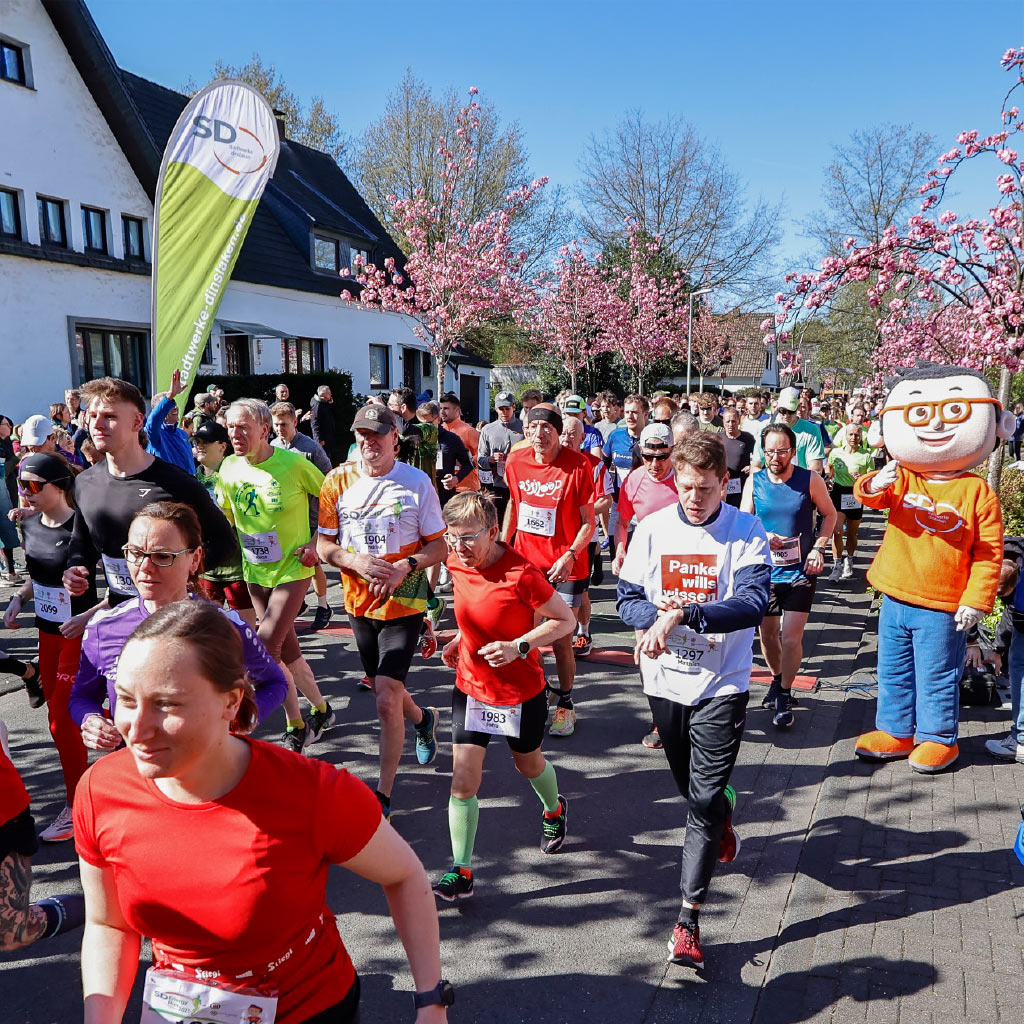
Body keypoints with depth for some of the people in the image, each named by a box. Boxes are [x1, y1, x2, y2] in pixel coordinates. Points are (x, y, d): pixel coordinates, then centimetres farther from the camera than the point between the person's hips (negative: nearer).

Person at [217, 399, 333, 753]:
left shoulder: (294, 464, -15)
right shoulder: (229, 468, -1)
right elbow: (222, 517, 12)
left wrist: (318, 542, -11)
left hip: (292, 568, -5)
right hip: (255, 571, 5)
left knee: (266, 650, -11)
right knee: (287, 651, 13)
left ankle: (296, 729, 8)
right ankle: (321, 710, 33)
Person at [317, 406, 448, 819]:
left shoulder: (417, 482, -9)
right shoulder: (338, 481, -2)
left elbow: (439, 545, -4)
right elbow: (324, 545, 1)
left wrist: (406, 566, -22)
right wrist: (356, 561, -18)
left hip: (404, 602, -4)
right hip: (359, 600, 5)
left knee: (387, 699, -11)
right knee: (379, 686, 22)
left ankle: (383, 795, 6)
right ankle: (423, 718, 54)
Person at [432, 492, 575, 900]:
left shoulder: (521, 574, -27)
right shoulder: (457, 565, -7)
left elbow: (565, 620, -18)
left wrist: (519, 646, -29)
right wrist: (460, 640, 2)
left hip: (521, 693, -4)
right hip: (470, 687, 4)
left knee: (528, 764, 22)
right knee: (463, 782, -1)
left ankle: (554, 810, 56)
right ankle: (461, 871, 13)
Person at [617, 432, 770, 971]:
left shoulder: (747, 533, -10)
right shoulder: (652, 528, -2)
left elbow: (752, 604, -23)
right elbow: (627, 598, 0)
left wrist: (682, 614, -33)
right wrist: (655, 618, -22)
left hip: (721, 683, -3)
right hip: (665, 678, 4)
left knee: (705, 797, -4)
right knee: (689, 785, 22)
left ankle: (688, 918, 6)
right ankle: (723, 819, 55)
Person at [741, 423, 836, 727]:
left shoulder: (810, 480, -8)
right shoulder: (754, 482, -3)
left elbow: (830, 514, 5)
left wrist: (819, 548, -7)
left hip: (800, 571, -2)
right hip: (765, 570, 3)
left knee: (791, 638, -7)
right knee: (767, 635, 14)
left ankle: (785, 695, 14)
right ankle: (777, 680, 41)